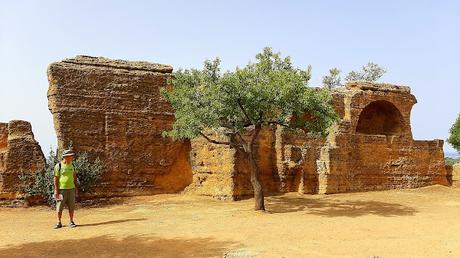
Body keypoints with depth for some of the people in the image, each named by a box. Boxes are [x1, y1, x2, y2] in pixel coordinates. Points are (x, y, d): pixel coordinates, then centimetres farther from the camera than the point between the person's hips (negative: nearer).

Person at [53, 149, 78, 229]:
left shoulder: (71, 165, 7)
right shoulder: (58, 166, -9)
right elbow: (56, 179, -8)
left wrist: (76, 188, 11)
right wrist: (56, 190, -12)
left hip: (71, 189, 4)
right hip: (61, 189, -4)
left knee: (71, 207, 5)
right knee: (59, 207, 3)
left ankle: (71, 222, 13)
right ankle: (59, 223, 15)